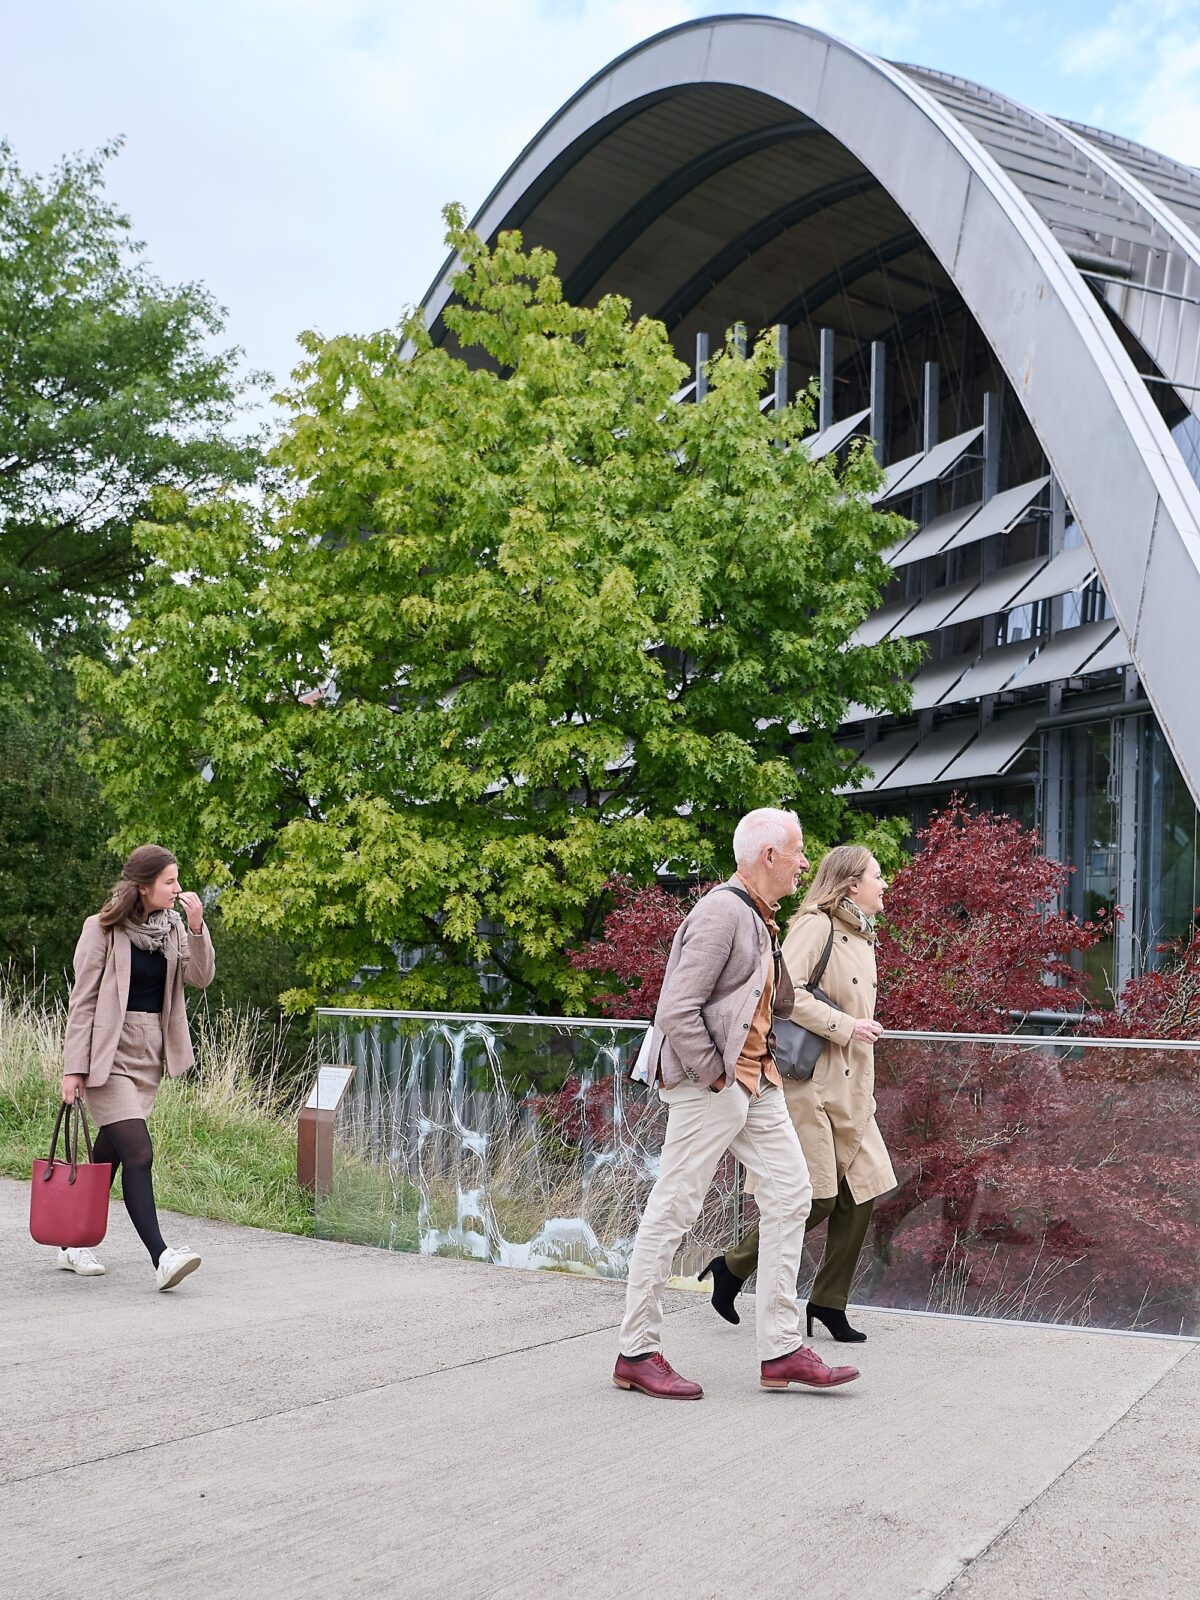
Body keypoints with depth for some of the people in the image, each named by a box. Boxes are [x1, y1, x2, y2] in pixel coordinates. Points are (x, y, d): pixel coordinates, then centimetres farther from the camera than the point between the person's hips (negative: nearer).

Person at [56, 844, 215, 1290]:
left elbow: (201, 977, -1)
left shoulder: (172, 927, 8)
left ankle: (75, 1245, 26)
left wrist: (196, 927, -14)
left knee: (110, 1153, 12)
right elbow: (83, 1000, -8)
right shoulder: (102, 930, -9)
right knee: (138, 1153, -15)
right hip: (109, 1053, -6)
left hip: (150, 1055, 6)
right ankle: (161, 1258, -20)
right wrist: (74, 1067, -10)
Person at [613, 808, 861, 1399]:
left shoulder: (759, 918, 14)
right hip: (711, 1085, -10)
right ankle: (636, 1353, 8)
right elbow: (676, 1011, -23)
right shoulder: (721, 913, -17)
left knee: (790, 1195, 6)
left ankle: (781, 1350, 11)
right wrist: (713, 1077, -16)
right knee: (672, 1211, -2)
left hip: (757, 1080, 10)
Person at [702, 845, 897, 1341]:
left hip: (851, 1087, 9)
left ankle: (829, 1302, 16)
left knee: (861, 1193, 5)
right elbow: (785, 991, -22)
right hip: (809, 1080, -9)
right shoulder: (815, 925, -11)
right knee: (816, 1198, -8)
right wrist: (844, 1027, -19)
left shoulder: (861, 939, 18)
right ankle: (731, 1269, 10)